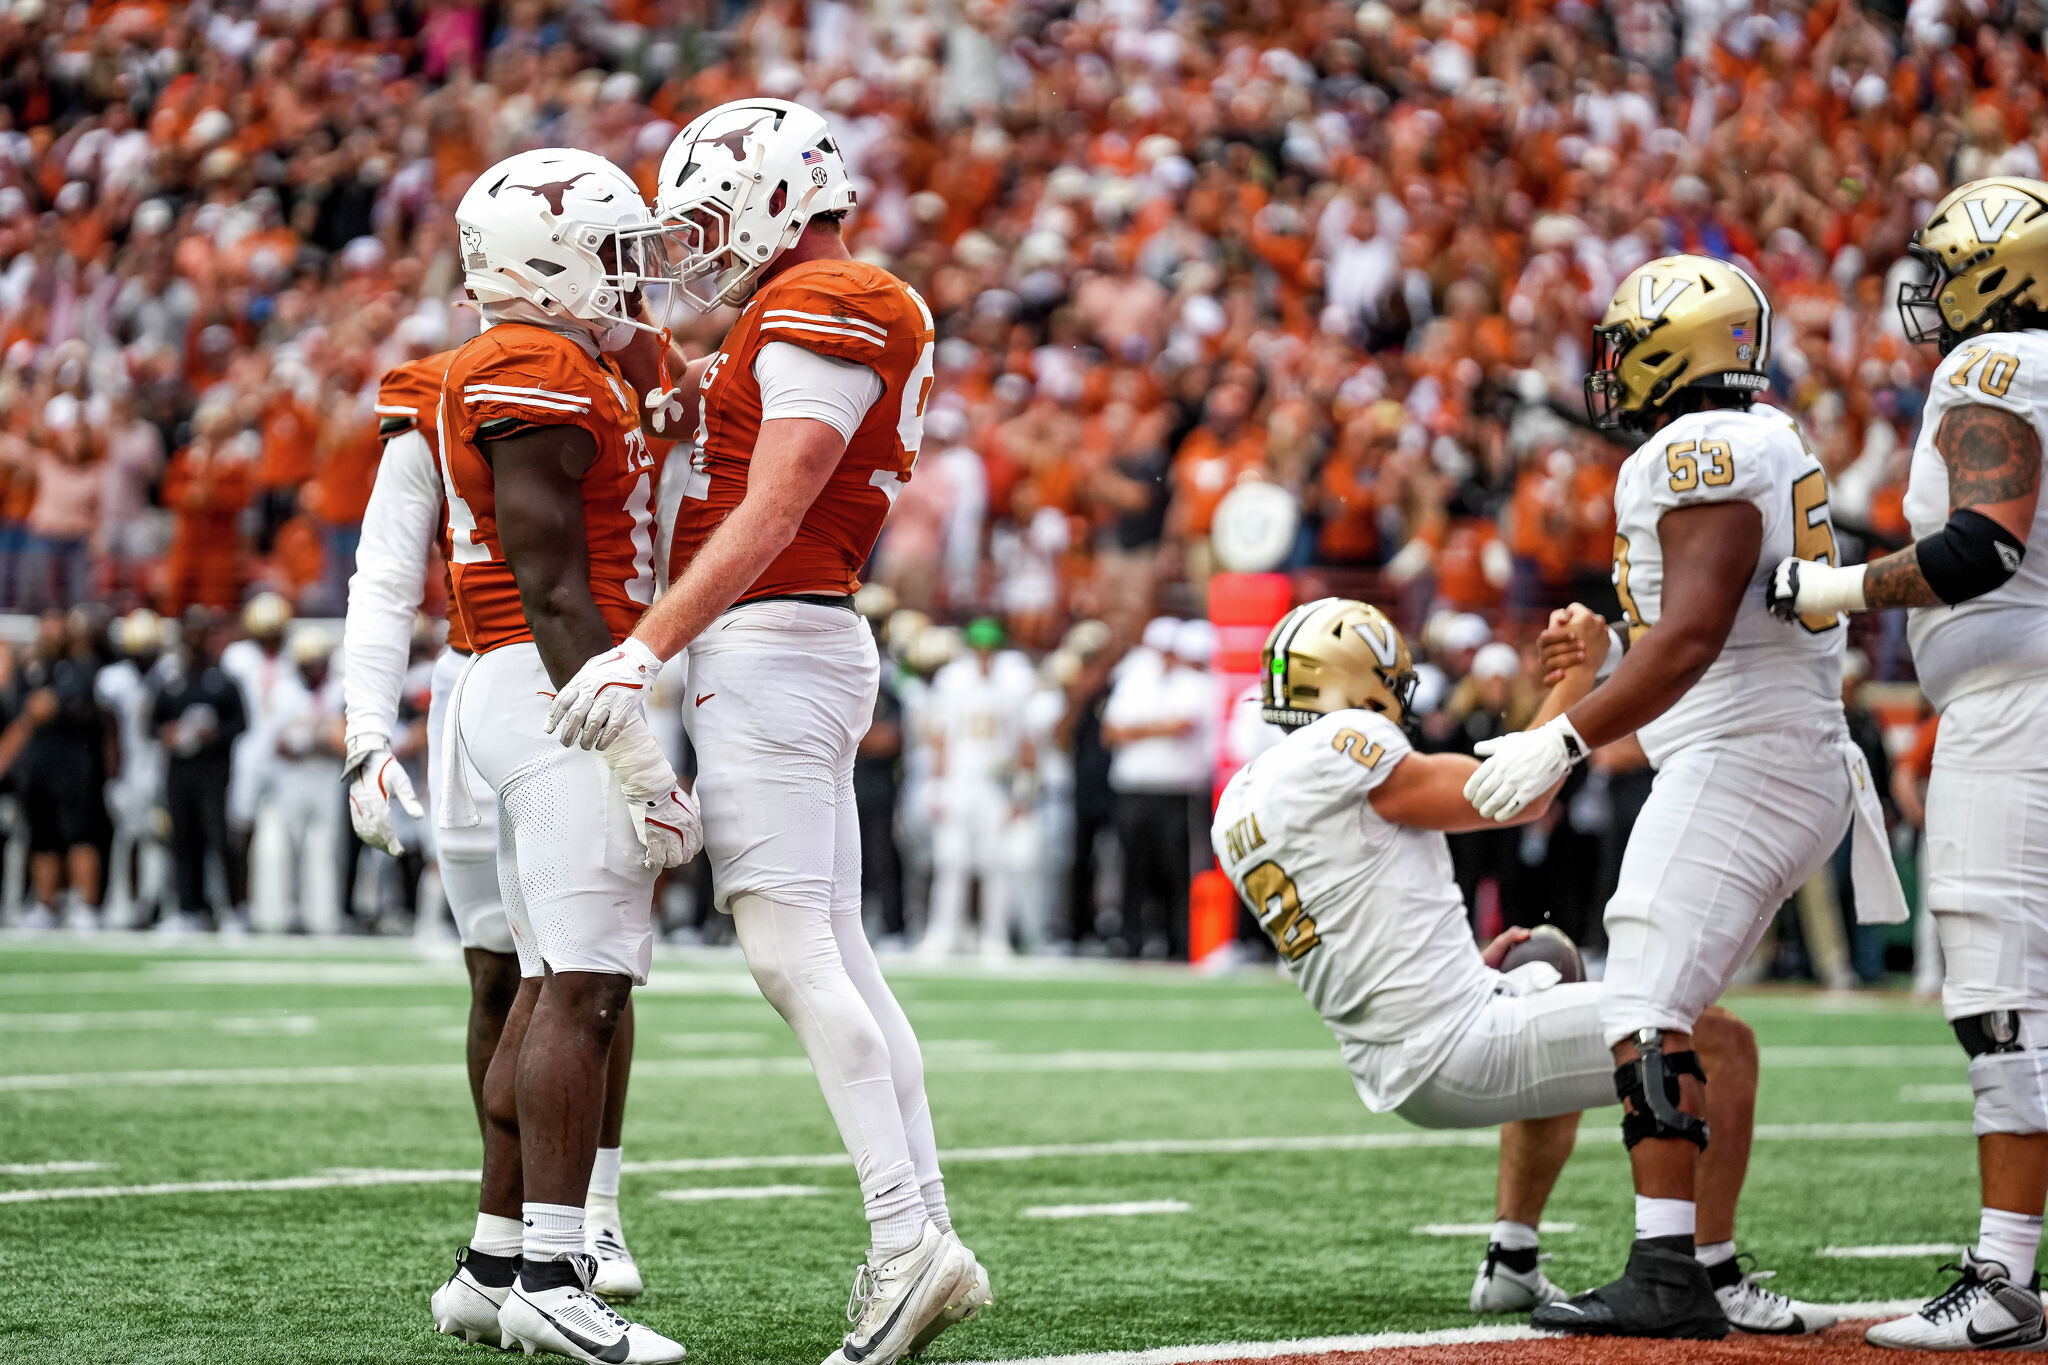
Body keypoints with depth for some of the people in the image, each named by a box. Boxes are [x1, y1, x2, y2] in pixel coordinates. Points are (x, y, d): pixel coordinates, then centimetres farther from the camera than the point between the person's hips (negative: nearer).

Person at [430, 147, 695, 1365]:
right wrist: (630, 747, -21)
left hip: (543, 700, 11)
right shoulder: (540, 376, -13)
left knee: (556, 987, 11)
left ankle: (494, 1268, 14)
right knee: (585, 986, -12)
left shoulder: (566, 373, 20)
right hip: (562, 692, -11)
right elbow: (551, 587, -19)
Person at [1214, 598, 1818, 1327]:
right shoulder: (1342, 748, -13)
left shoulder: (1238, 807, 14)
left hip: (1390, 1075, 10)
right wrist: (1578, 671, 1)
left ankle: (1511, 1263, 34)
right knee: (1723, 1043, -1)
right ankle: (1712, 1284, 0)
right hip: (1458, 1052, -10)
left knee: (1548, 1011, 40)